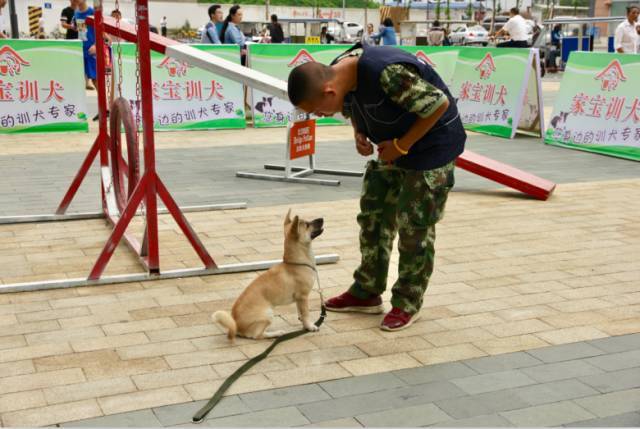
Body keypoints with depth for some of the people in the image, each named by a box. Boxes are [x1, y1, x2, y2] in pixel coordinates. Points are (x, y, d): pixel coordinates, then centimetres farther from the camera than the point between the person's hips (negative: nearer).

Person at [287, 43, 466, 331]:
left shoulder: (387, 73, -36)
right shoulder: (339, 76, -10)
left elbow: (439, 104, -28)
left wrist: (402, 145, -22)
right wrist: (359, 135, -9)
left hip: (431, 142, -8)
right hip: (393, 146, 8)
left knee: (414, 226, -3)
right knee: (373, 216, 9)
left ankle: (408, 304, 12)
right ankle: (367, 293, 22)